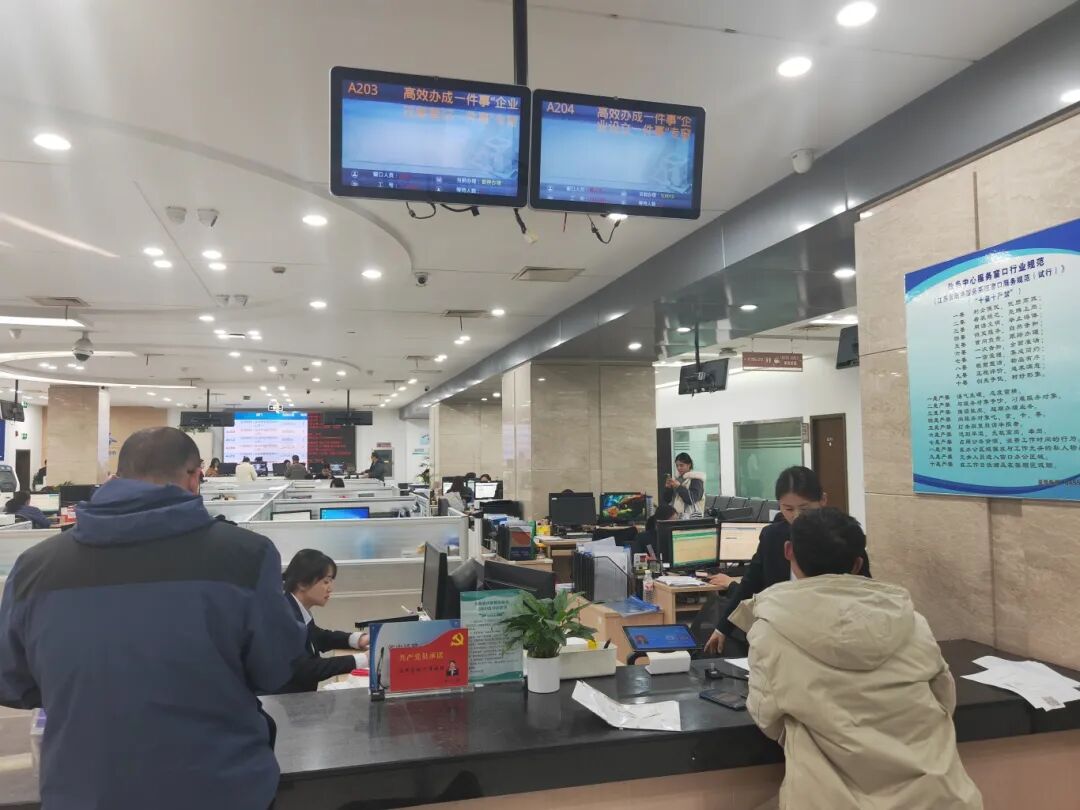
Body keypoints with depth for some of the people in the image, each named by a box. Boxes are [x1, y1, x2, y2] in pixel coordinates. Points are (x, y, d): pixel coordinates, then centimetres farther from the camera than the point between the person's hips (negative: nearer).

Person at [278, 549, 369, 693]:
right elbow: (305, 669, -29)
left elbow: (319, 637, 22)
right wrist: (361, 659, -27)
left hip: (297, 695, 8)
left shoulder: (298, 610, 5)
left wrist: (358, 639, 5)